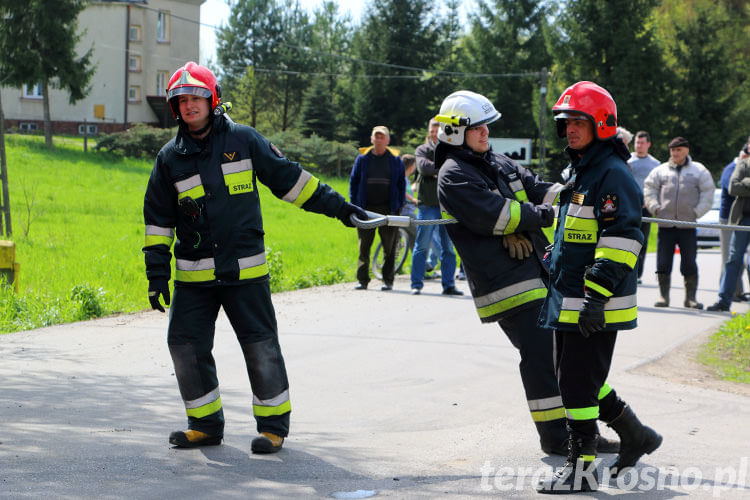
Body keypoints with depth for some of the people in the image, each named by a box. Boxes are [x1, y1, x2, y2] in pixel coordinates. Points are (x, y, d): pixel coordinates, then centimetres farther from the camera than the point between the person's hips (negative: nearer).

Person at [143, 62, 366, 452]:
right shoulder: (170, 157, 6)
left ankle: (273, 426, 11)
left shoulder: (243, 140, 0)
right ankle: (205, 425, 16)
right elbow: (158, 218, 9)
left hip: (244, 269, -2)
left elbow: (287, 177, 9)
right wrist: (156, 273, 4)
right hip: (193, 274, 3)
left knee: (261, 347, -3)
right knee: (185, 346, 1)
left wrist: (336, 206, 10)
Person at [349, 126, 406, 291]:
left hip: (388, 209, -1)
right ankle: (362, 280, 8)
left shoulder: (395, 160, 6)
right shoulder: (363, 158, 7)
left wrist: (399, 206, 0)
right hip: (366, 209, 1)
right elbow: (353, 181, 10)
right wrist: (355, 205, 2)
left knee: (389, 247, 0)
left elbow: (402, 184, 9)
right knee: (364, 246, 2)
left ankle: (388, 281, 8)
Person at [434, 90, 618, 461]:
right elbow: (493, 216, -19)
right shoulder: (453, 176, -8)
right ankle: (553, 436, 3)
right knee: (539, 354, -8)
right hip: (504, 283, -9)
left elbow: (538, 189, 12)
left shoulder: (498, 162, 18)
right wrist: (545, 215, -16)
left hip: (539, 269, 9)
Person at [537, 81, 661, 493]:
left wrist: (597, 296, -25)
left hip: (596, 305, -10)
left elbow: (621, 239, -22)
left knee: (578, 384, -6)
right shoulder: (579, 172, 17)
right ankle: (635, 436, 28)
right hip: (567, 301, 10)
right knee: (573, 379, 16)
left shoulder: (613, 174, -15)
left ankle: (581, 469, 3)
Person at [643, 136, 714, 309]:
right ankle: (663, 296, 10)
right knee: (663, 262, 1)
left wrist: (697, 212, -4)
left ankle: (690, 297, 7)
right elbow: (649, 188, 11)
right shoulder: (661, 170, 11)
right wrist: (655, 208, -2)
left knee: (689, 263, -1)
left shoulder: (699, 171, 8)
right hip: (665, 225, 1)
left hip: (688, 225, -1)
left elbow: (707, 192, 7)